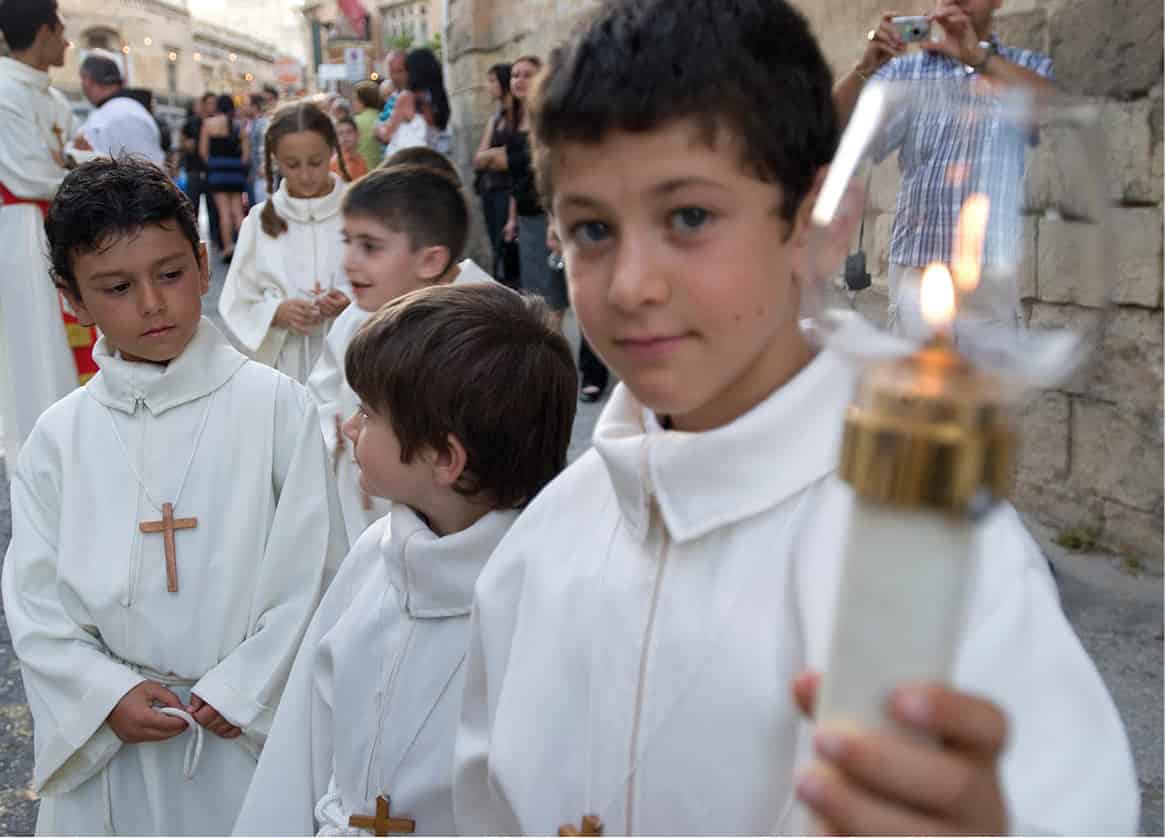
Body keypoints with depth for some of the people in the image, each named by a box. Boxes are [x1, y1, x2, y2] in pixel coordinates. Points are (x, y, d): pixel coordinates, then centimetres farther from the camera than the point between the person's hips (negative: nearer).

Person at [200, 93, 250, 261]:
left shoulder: (209, 123, -1)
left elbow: (203, 149, -1)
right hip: (237, 169, 2)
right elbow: (246, 151, 2)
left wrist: (210, 163, 13)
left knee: (223, 211, -3)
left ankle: (228, 247, -7)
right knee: (238, 211, 7)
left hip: (217, 167, -2)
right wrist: (240, 164, 12)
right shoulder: (239, 126, 4)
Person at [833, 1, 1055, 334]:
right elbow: (834, 125, -2)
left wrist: (978, 57, -24)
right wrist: (866, 66, -21)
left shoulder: (1027, 66, 10)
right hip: (914, 272, 0)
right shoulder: (906, 69, 10)